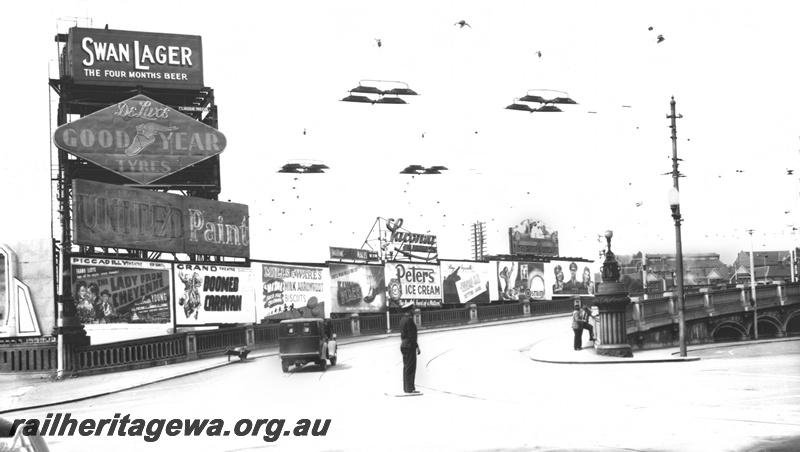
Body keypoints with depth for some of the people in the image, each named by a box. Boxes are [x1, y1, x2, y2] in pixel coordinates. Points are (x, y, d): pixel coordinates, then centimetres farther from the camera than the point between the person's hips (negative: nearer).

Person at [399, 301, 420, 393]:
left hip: (403, 345, 10)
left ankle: (406, 388, 15)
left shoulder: (402, 319, 13)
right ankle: (410, 388, -6)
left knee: (406, 367, 12)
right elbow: (412, 335, -19)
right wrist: (417, 346, -15)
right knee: (410, 367, -7)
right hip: (410, 346, -10)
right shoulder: (409, 320, -16)